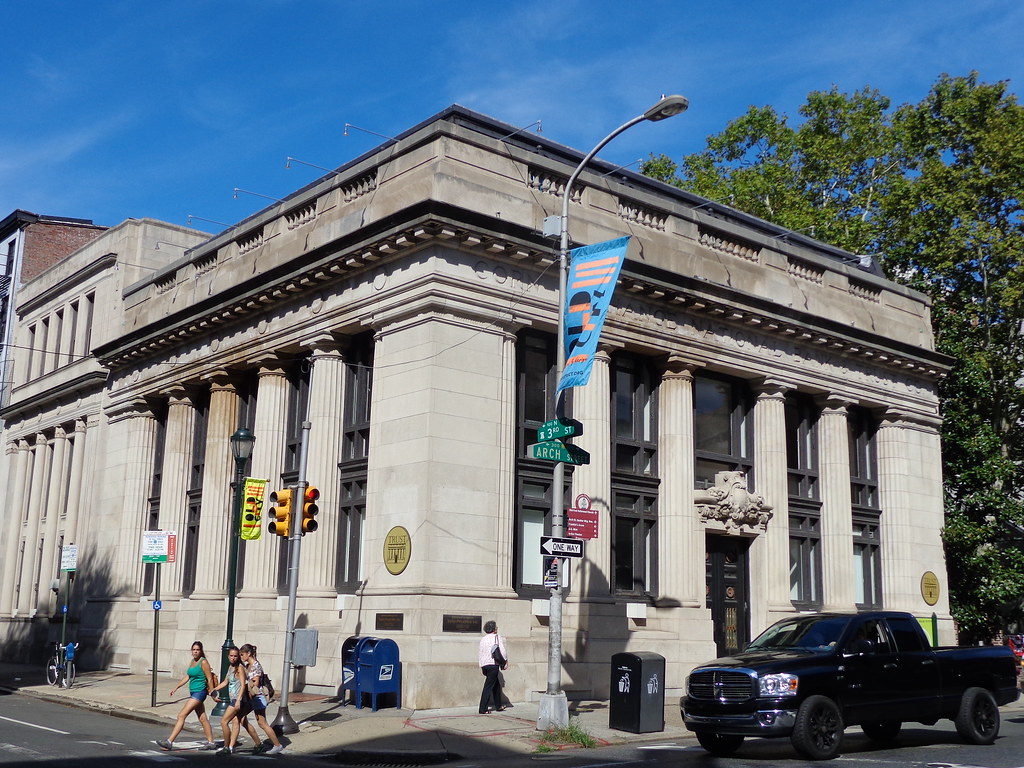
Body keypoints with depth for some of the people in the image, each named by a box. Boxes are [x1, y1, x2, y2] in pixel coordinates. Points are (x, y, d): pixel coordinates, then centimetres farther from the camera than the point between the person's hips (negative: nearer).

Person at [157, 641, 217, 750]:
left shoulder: (203, 662, -12)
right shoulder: (193, 661, 12)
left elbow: (210, 679, -11)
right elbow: (187, 677, 15)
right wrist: (176, 687, 6)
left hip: (199, 693, -9)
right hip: (193, 692, 9)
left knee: (181, 715, -11)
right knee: (203, 718, 13)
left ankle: (169, 742, -11)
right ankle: (211, 743, 20)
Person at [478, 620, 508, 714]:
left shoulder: (483, 639, 13)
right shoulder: (497, 637, -3)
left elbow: (479, 654, 14)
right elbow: (502, 651, -7)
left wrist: (481, 665, 19)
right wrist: (505, 661, 5)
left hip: (484, 665, 6)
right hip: (493, 664, -6)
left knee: (496, 685, 20)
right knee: (488, 686, -5)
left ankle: (498, 706, 28)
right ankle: (483, 709, -9)